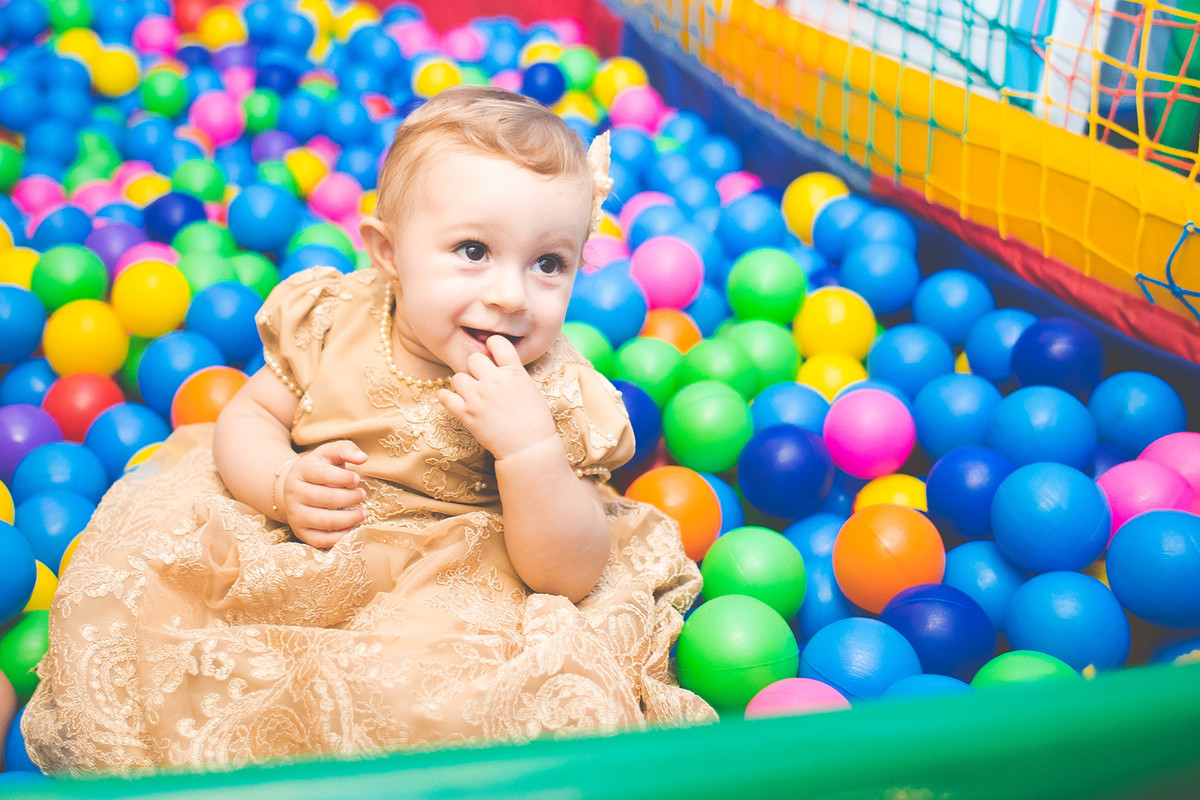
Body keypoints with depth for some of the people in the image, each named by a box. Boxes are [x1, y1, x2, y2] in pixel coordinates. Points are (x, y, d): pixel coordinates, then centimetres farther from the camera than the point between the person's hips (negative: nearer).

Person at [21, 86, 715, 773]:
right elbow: (247, 419, 5)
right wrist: (285, 486, -18)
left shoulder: (555, 395, -17)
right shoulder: (333, 323, -8)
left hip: (450, 597, -3)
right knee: (136, 562, -10)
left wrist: (527, 445, -36)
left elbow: (572, 575, -20)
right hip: (292, 561, 4)